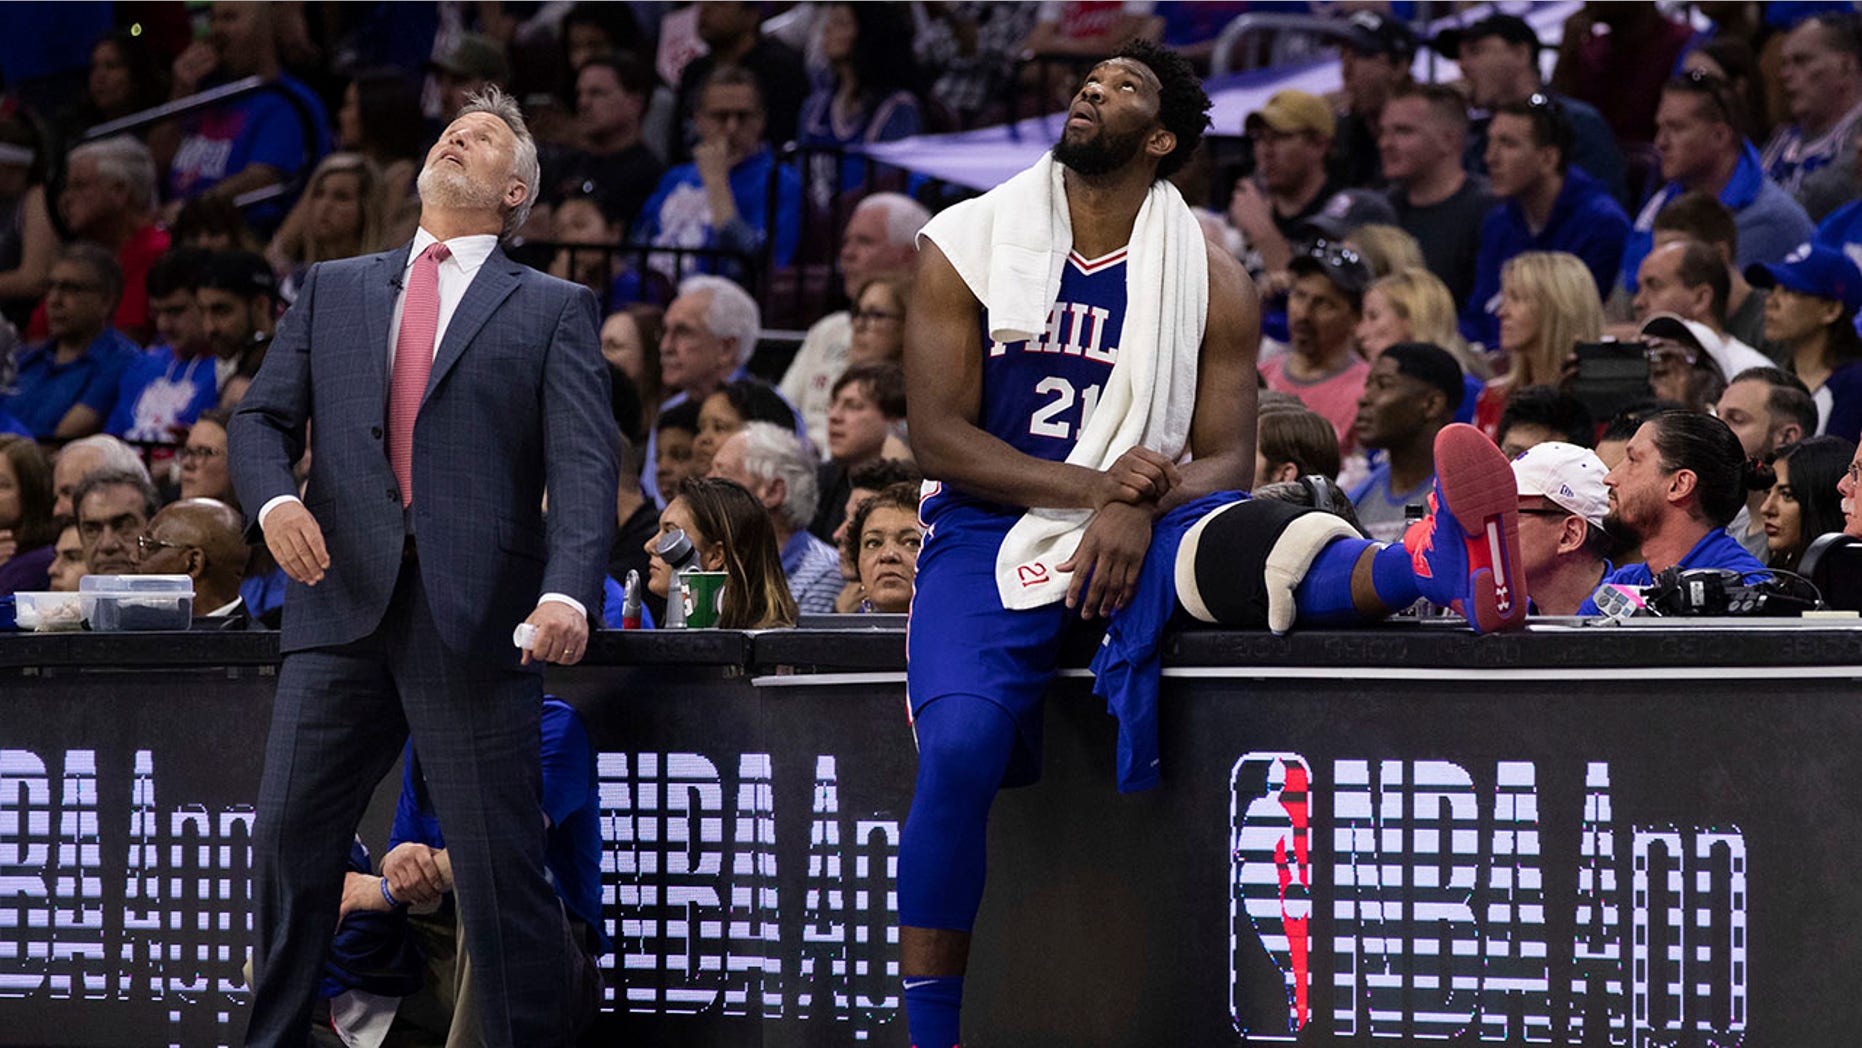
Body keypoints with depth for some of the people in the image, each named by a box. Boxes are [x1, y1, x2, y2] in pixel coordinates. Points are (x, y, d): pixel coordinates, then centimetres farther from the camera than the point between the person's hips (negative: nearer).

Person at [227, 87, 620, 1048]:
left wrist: (567, 591, -19)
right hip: (343, 607, 3)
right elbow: (262, 417, 15)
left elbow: (584, 465, -1)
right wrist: (274, 499, -9)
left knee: (500, 867, -5)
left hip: (474, 615, -3)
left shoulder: (553, 311, 11)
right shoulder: (333, 291, 21)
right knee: (289, 842, 1)